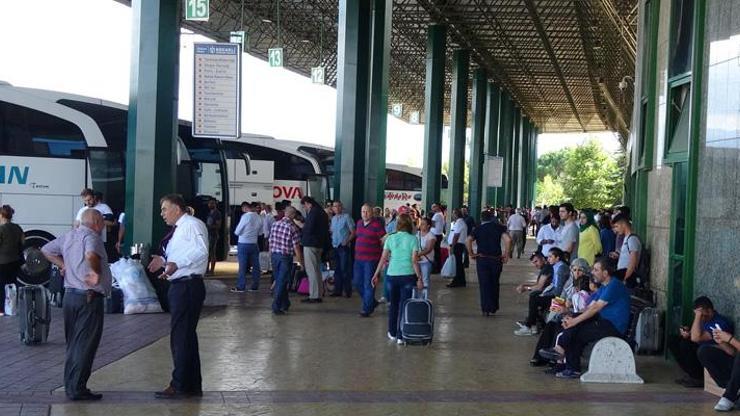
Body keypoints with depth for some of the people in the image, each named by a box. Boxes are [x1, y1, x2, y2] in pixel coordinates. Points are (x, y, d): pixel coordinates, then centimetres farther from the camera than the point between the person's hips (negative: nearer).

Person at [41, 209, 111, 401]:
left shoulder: (68, 236, 12)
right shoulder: (91, 237, -14)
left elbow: (46, 250, 22)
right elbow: (91, 255, -36)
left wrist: (63, 265, 16)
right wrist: (97, 273, -27)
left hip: (70, 294, 8)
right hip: (89, 297, -8)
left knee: (73, 343, 16)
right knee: (85, 345, -2)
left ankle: (70, 386, 21)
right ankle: (77, 389, -1)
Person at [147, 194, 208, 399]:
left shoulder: (192, 224, -10)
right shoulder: (177, 229, 18)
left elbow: (201, 251, -24)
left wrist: (176, 264, -31)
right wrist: (164, 260, 13)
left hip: (188, 286, -10)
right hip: (179, 286, 10)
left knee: (181, 336, -6)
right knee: (186, 336, 14)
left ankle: (180, 386, 1)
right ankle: (193, 386, 22)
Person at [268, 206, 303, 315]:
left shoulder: (274, 224, 2)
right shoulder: (293, 228, -13)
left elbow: (270, 242, 8)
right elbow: (296, 247, -12)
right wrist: (300, 261, -3)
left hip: (274, 255, 5)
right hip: (286, 257, -5)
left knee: (279, 280, 17)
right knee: (281, 282, -1)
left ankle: (285, 304, 29)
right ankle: (276, 307, -3)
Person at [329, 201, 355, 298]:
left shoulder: (346, 217, -6)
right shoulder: (333, 218, 14)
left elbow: (353, 232, -7)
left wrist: (347, 241, -16)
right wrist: (332, 240, 5)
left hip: (344, 247, -6)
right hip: (335, 246, 6)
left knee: (345, 269, -6)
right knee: (337, 270, 9)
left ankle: (348, 291, 1)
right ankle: (338, 290, 15)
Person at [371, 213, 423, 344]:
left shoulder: (390, 238, 2)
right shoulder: (412, 239, -5)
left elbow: (383, 258, 2)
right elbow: (414, 261, -9)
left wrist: (376, 274, 8)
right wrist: (419, 278, -4)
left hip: (392, 275, 3)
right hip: (408, 275, -3)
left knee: (393, 304, 17)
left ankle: (392, 333, 27)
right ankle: (401, 336, 5)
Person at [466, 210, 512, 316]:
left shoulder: (478, 229, 2)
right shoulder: (499, 227, 4)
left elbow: (468, 240, -14)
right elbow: (508, 240, -10)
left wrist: (471, 253, -4)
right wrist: (506, 255, -3)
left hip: (482, 259, -1)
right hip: (496, 259, 1)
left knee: (484, 284, 4)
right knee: (494, 284, 14)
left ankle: (486, 309, 1)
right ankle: (493, 308, 20)